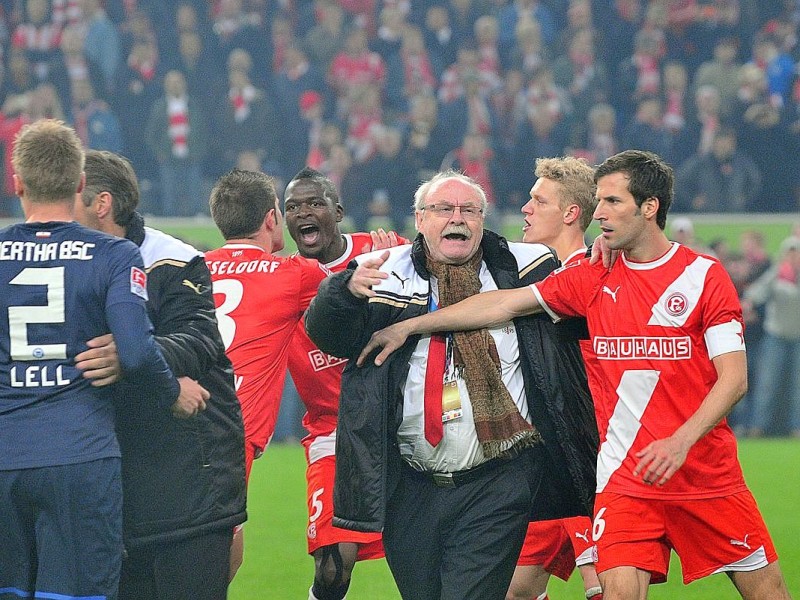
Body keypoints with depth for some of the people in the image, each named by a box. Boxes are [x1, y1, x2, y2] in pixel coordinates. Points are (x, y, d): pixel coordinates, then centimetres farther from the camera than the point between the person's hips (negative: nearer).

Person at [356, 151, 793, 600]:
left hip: (708, 475, -2)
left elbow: (734, 377, -9)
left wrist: (681, 441, -23)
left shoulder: (705, 275, -4)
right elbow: (502, 305, 11)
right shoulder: (593, 280, 7)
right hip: (625, 479, 2)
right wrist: (408, 326, 8)